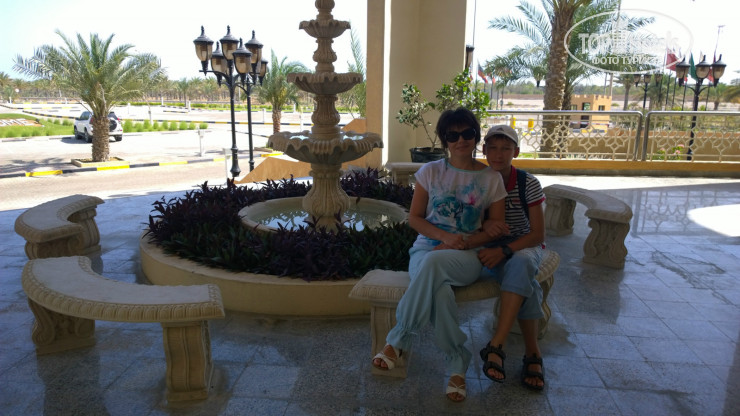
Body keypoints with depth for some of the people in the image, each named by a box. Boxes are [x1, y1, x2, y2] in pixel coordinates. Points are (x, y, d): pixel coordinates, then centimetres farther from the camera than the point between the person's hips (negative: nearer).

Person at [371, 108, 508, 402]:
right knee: (440, 291, -36)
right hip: (426, 247, 1)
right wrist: (445, 236, -12)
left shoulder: (491, 179, 5)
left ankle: (398, 341, -23)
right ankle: (457, 366, -16)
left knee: (433, 263, -38)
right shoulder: (430, 172, 6)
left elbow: (496, 229, 5)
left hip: (468, 257, -1)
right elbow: (414, 217, 7)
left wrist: (463, 243, -11)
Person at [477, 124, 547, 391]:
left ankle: (496, 346, -39)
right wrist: (484, 225, -23)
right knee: (524, 280, -33)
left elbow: (538, 234, -10)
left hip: (525, 247, 0)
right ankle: (532, 352, -21)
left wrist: (505, 250, -25)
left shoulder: (528, 184, -7)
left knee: (520, 263, -38)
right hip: (491, 250, 0)